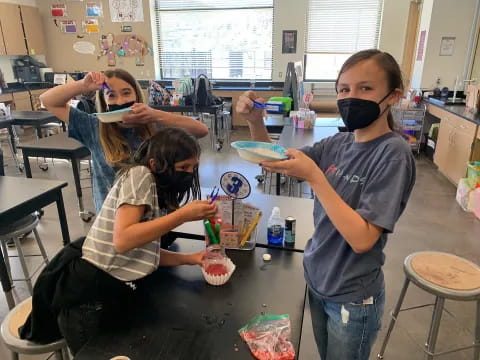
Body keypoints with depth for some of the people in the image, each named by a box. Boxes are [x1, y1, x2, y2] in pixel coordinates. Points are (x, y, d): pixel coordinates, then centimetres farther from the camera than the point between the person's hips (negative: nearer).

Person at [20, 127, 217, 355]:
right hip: (92, 296, -8)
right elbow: (123, 240, -28)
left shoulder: (156, 190, 11)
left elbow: (146, 251, 8)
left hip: (116, 293, 8)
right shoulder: (139, 175, -16)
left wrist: (190, 258, -1)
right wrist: (183, 215, -27)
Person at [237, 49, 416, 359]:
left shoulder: (393, 153, -22)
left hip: (352, 298, -5)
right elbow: (276, 161, 3)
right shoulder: (338, 144, -4)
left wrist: (313, 176, -34)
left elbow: (362, 239, -28)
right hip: (317, 280, 6)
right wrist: (256, 122, -15)